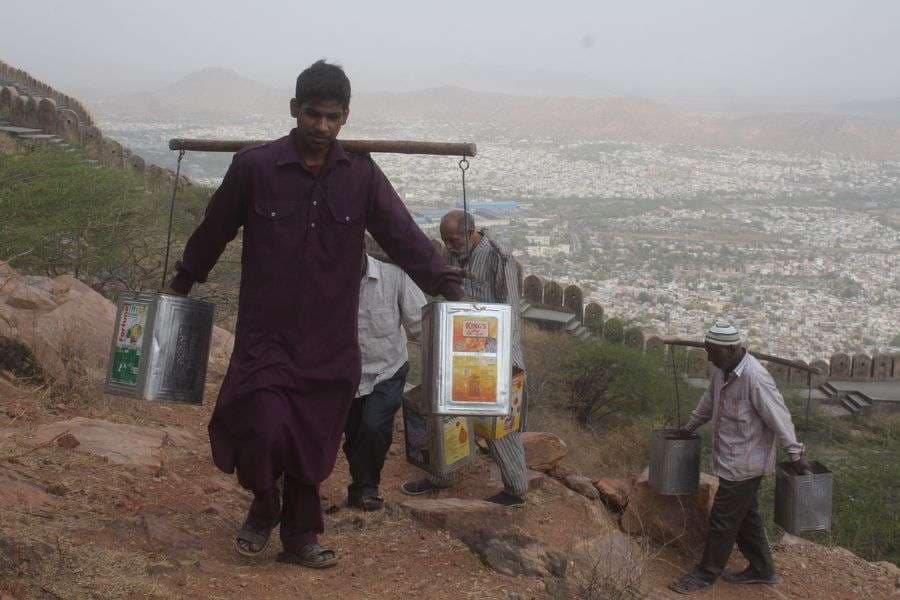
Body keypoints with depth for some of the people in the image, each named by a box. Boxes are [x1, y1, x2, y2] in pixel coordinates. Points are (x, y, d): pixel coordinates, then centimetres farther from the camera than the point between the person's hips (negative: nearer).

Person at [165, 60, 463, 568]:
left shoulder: (361, 174, 0)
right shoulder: (255, 166, -5)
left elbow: (403, 234, -4)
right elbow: (215, 230, 7)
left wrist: (448, 286, -15)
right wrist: (183, 283, 17)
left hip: (331, 338, 2)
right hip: (265, 333, -2)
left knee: (313, 442, 9)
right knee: (265, 431, -11)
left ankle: (301, 535, 30)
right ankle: (264, 507, 21)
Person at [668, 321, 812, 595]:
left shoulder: (755, 377, -26)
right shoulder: (723, 370, 1)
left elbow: (779, 417, -22)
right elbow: (709, 399, 19)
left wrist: (795, 454, -17)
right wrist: (690, 427, 30)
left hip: (744, 463, -9)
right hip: (732, 459, 9)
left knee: (723, 519, 3)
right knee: (745, 515, 19)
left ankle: (706, 574, 16)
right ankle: (761, 569, 32)